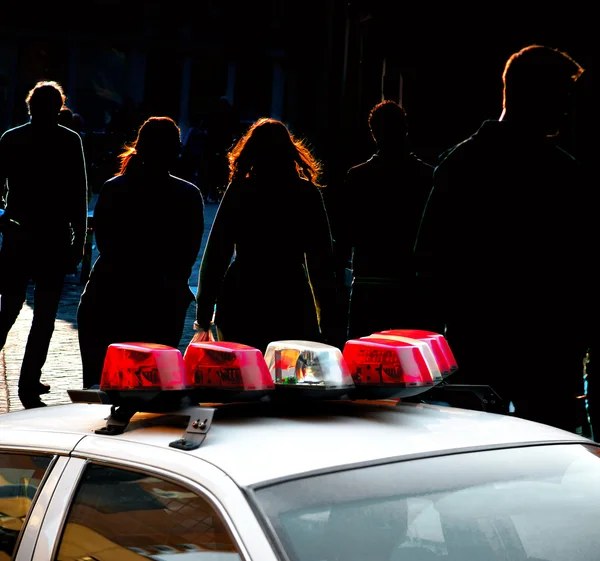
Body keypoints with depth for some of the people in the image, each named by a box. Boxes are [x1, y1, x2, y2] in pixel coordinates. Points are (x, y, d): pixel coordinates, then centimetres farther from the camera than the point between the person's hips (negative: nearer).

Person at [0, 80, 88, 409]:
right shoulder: (69, 142, -6)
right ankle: (29, 384, -2)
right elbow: (78, 195, -7)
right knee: (44, 315, 2)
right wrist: (79, 239, -1)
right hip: (54, 239, -3)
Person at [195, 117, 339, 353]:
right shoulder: (308, 193, 3)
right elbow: (321, 257, 4)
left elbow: (217, 252, -1)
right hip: (292, 303, 1)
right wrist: (327, 318, 8)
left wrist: (204, 312, 3)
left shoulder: (239, 190, 0)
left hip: (241, 302, 0)